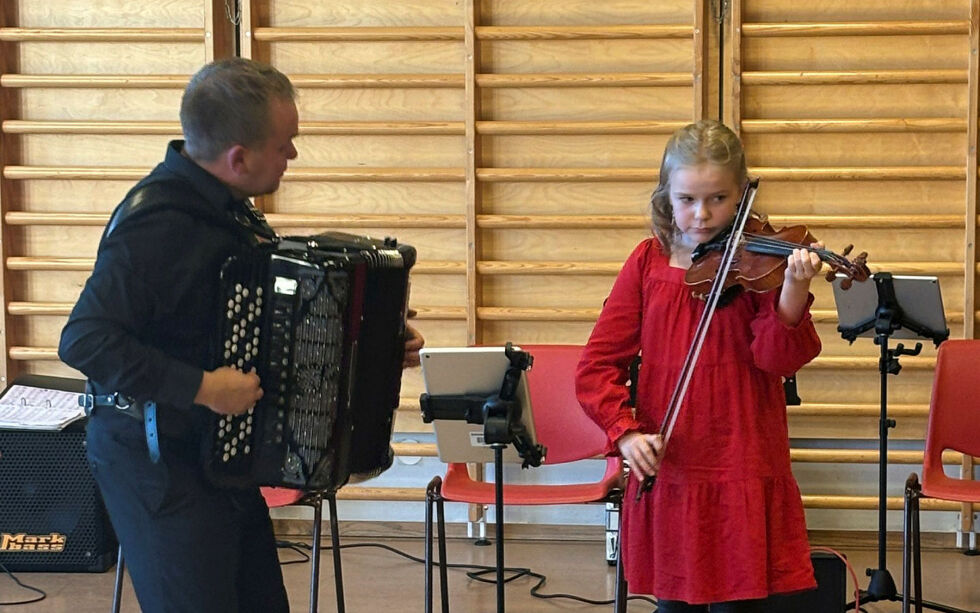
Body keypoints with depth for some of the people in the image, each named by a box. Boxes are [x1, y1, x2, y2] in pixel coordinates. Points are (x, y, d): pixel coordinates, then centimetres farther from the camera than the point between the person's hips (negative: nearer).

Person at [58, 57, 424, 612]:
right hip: (154, 460, -9)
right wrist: (202, 388, -29)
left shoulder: (226, 206, 6)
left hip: (218, 449, 9)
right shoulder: (157, 222, -23)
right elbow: (83, 340, -29)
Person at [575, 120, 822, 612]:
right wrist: (624, 432, -12)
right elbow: (596, 366, 2)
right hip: (667, 474, 2)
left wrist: (794, 292, -32)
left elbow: (778, 358, -15)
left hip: (744, 478, -2)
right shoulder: (648, 262, 3)